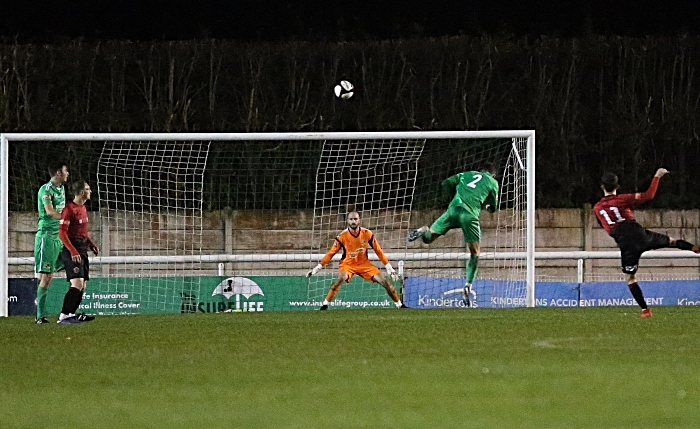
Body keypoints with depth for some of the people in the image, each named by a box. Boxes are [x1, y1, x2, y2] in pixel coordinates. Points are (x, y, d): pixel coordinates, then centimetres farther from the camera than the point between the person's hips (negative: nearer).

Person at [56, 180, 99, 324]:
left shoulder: (83, 208, 15)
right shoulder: (69, 209, -14)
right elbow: (62, 233, -18)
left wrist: (91, 244, 16)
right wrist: (73, 251, -25)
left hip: (82, 250, 9)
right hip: (72, 251, -9)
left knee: (82, 285, 10)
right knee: (77, 284, -19)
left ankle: (71, 314, 18)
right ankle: (63, 316, -21)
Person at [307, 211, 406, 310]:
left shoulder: (367, 234, -13)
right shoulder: (342, 236, -16)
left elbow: (378, 251, -2)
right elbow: (331, 253, -8)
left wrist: (389, 268, -2)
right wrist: (318, 267, -13)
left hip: (364, 264, 2)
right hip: (348, 264, -2)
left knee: (385, 282, -7)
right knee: (340, 279, -34)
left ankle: (400, 305, 10)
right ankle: (325, 305, -30)